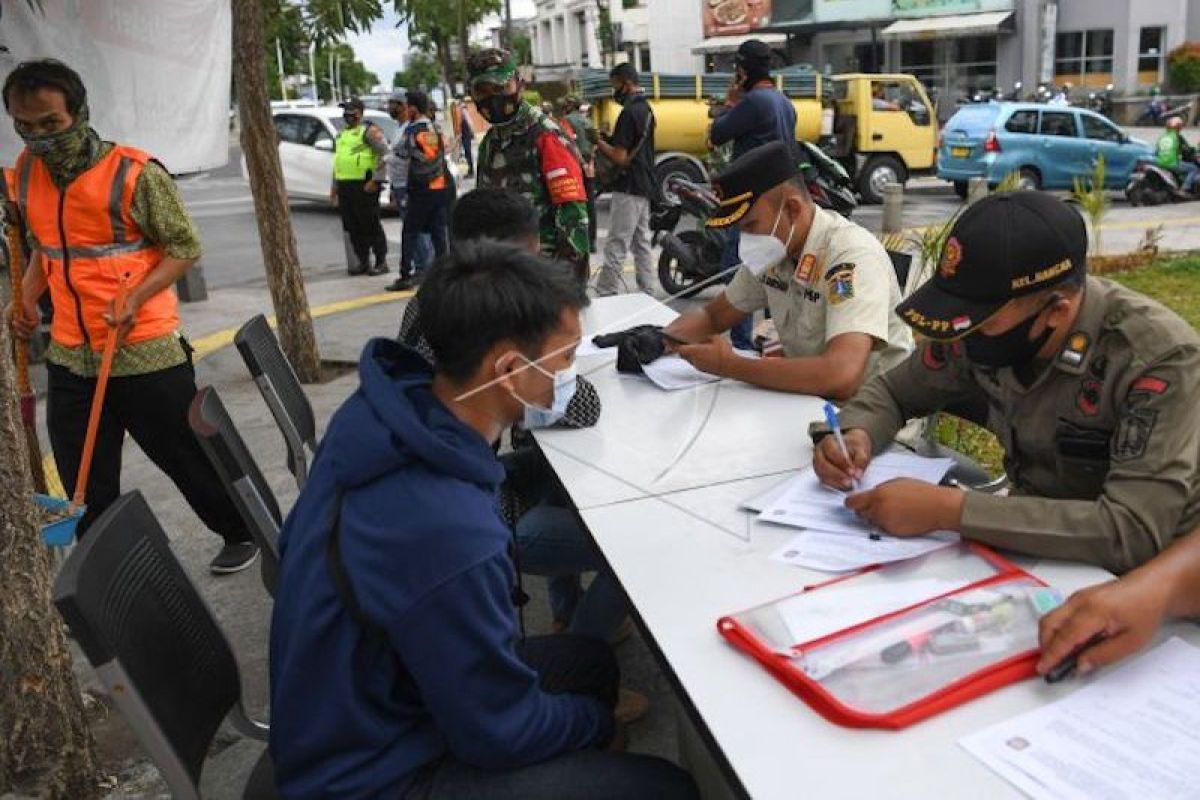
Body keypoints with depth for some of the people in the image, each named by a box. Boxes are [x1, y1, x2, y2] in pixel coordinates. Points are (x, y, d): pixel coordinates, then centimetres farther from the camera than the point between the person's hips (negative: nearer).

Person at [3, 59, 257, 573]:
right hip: (69, 358, 6)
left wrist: (135, 298, -21)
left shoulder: (134, 173, -13)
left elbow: (185, 247, -8)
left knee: (190, 458, 10)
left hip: (145, 354, -5)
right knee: (86, 490, 12)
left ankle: (243, 533, 33)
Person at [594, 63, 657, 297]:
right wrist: (606, 143, 10)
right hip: (645, 186, 10)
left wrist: (598, 142, -6)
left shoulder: (629, 112, -16)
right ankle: (647, 293, 17)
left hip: (629, 188, -10)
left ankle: (605, 296, -7)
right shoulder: (646, 109, 14)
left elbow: (620, 157, -19)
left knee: (616, 247, -8)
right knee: (642, 243, 13)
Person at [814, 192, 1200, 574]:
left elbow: (1136, 532, -34)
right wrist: (857, 435, -18)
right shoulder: (987, 320, -11)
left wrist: (949, 510, -36)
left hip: (1137, 576, -4)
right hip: (1034, 545, 5)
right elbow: (892, 392, 4)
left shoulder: (1161, 358, -25)